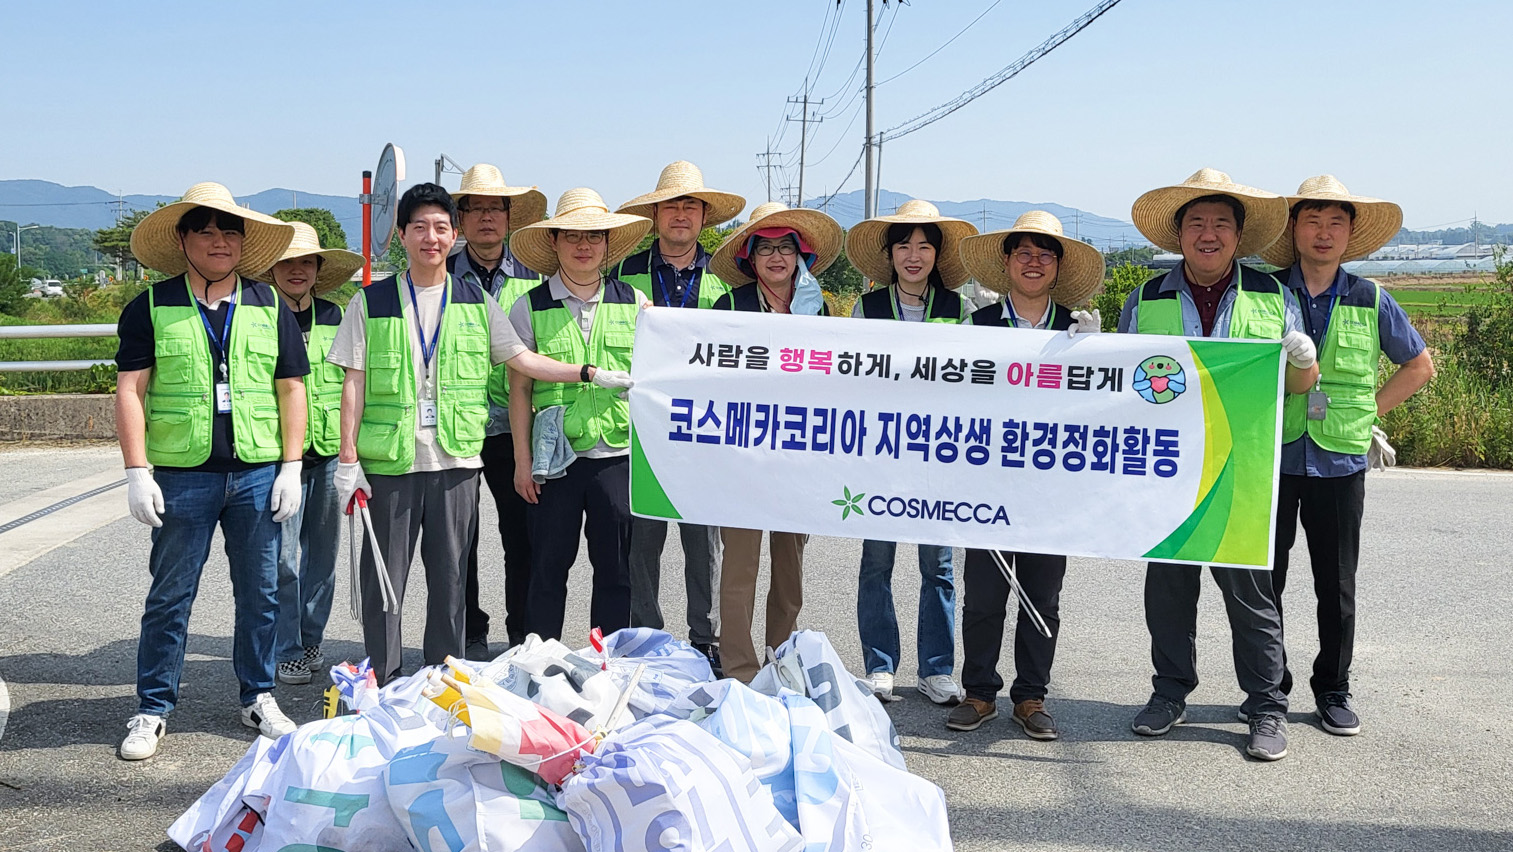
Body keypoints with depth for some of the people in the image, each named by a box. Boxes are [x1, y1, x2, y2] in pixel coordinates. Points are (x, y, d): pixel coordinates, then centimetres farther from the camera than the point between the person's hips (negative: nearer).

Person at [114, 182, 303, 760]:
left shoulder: (270, 307, 9)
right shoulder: (151, 309, 2)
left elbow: (290, 389, 9)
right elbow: (130, 392, -1)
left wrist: (291, 467, 2)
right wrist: (137, 472, -9)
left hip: (258, 474, 2)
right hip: (182, 474, -2)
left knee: (260, 594, 9)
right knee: (169, 597, 4)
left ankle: (258, 698, 23)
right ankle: (153, 710, 16)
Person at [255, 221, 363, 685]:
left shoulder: (333, 316, 12)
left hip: (330, 454, 4)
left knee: (323, 552, 11)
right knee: (282, 556, -3)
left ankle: (311, 640, 25)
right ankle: (286, 651, 10)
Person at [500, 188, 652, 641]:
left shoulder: (634, 303, 8)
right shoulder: (529, 308, 2)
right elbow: (519, 388, 2)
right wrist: (522, 459, -2)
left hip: (618, 453, 2)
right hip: (555, 455, -1)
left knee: (616, 568, 7)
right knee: (549, 566, 5)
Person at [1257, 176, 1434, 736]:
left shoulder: (1370, 300, 2)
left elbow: (1420, 365, 14)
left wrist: (1368, 411, 4)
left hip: (1339, 462, 1)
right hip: (1271, 458, 0)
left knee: (1336, 586, 8)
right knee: (1263, 580, 6)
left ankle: (1333, 690, 23)